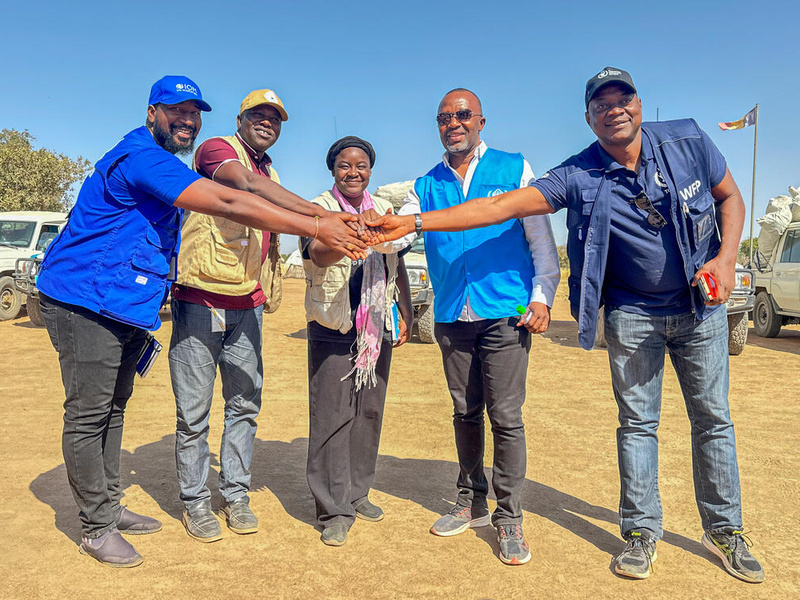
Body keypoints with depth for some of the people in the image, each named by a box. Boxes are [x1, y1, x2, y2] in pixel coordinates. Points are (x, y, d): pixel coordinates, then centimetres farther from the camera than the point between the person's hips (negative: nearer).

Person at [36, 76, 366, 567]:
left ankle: (109, 506, 29)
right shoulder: (142, 157, -21)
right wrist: (318, 227, -32)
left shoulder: (164, 164, 15)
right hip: (86, 304, -11)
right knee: (89, 413, -1)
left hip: (125, 307, 11)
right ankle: (96, 527, 11)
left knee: (112, 407, 16)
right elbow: (228, 204, -31)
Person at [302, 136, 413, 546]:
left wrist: (407, 312, 21)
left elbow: (397, 265, 22)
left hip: (377, 327, 6)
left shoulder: (381, 211, 13)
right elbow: (319, 253, -27)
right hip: (333, 327, -5)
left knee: (369, 412, 11)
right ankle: (334, 510, 4)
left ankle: (357, 493, 26)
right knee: (332, 416, -5)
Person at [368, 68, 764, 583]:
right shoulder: (578, 178, -13)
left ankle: (725, 529, 26)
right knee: (638, 422, 5)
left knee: (713, 418, 8)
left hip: (701, 305, 2)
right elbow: (500, 207, -19)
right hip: (633, 313, -1)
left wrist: (726, 259, -12)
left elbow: (730, 197, 6)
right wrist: (414, 222, -27)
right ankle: (642, 531, 20)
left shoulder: (688, 141, -7)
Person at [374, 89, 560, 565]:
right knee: (466, 413, 13)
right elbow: (395, 236, 3)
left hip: (505, 313, -3)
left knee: (506, 416, -3)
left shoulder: (515, 170, 5)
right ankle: (472, 503, 28)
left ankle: (509, 518, 11)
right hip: (452, 317, 4)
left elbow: (541, 239, 3)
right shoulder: (426, 187, 12)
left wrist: (542, 296, -6)